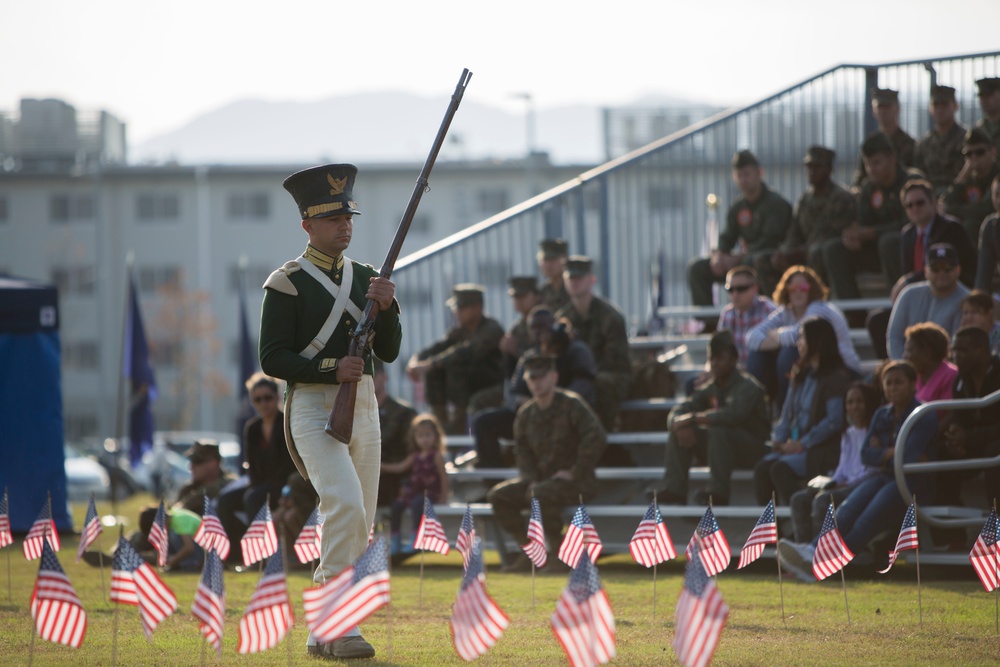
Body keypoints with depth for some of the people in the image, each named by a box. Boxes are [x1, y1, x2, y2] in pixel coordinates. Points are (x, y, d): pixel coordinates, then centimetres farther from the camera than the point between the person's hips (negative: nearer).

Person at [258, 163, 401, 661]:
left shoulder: (364, 277, 13)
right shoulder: (287, 283, -5)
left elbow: (389, 352, 8)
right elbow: (272, 359, -9)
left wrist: (385, 306, -10)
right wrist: (331, 369, -21)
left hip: (363, 407, 7)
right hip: (313, 408, -7)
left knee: (359, 526, 6)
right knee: (344, 505, -25)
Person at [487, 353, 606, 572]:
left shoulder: (572, 405, -10)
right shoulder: (525, 414, 9)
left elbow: (596, 438, -20)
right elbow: (522, 451, 15)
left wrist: (575, 473, -19)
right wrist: (531, 479, -4)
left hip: (575, 481, -7)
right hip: (541, 478, 7)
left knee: (540, 495, -36)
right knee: (498, 496, -10)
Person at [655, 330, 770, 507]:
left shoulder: (748, 387, -15)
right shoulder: (710, 389, 7)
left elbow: (733, 415, -34)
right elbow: (677, 413, 1)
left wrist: (693, 418, -27)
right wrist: (680, 424, -25)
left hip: (754, 450, -7)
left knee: (719, 430, -35)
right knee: (679, 431, -9)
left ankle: (718, 495, -36)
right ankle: (672, 492, -17)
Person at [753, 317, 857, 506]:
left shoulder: (836, 377, -6)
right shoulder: (801, 375, 19)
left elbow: (834, 420, -16)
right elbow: (787, 413, 19)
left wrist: (803, 444, -17)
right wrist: (778, 439, 0)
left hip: (824, 451, -7)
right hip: (795, 447, 7)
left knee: (781, 469, -29)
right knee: (762, 468, -18)